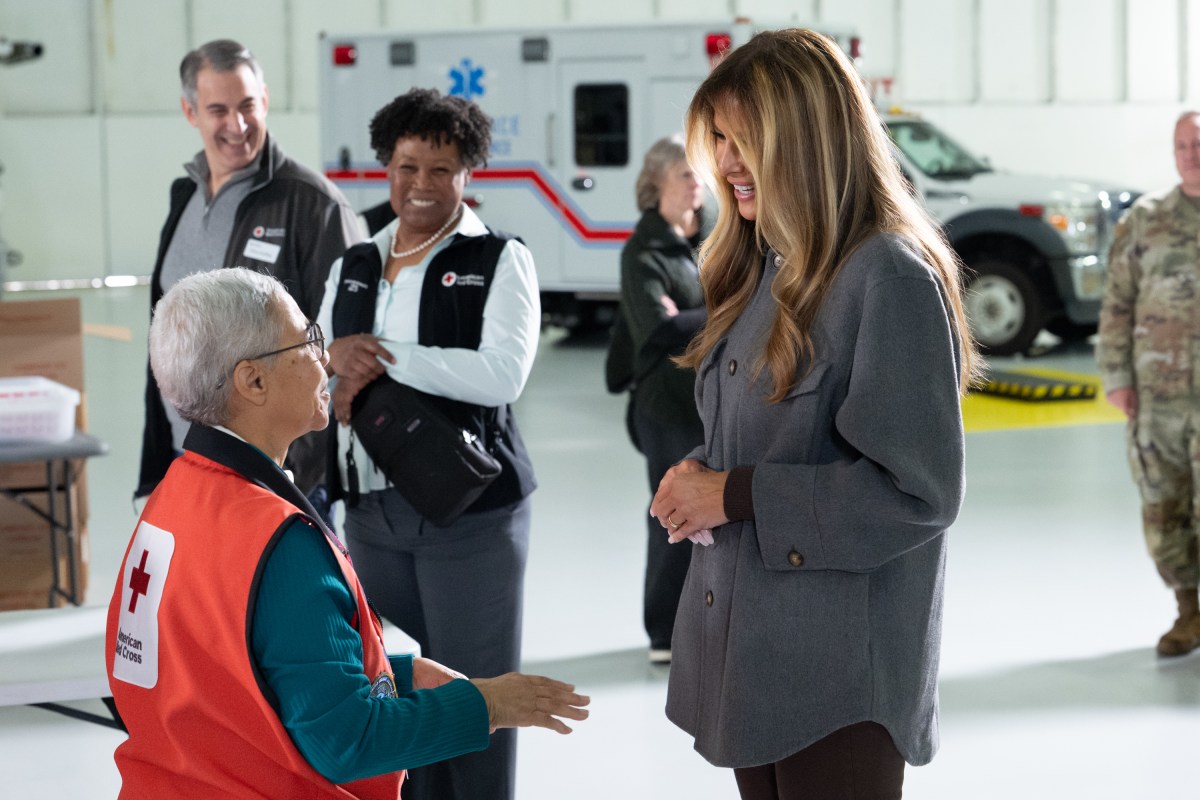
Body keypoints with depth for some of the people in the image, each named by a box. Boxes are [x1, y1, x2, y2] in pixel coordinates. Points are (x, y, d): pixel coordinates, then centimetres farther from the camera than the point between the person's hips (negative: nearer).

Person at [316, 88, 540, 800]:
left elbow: (504, 373, -16)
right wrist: (340, 370, -11)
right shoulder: (352, 268, 15)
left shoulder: (500, 261, -2)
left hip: (470, 511, -5)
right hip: (371, 508, 5)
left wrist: (383, 355, -16)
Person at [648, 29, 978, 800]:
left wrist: (737, 497, -17)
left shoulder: (891, 278, -16)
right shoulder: (764, 267, 11)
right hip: (749, 648, 8)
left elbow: (918, 490, -20)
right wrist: (699, 478, -2)